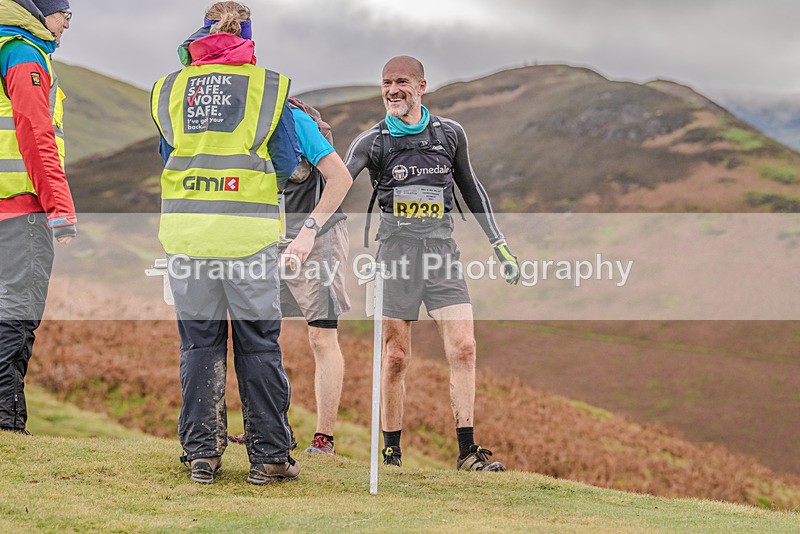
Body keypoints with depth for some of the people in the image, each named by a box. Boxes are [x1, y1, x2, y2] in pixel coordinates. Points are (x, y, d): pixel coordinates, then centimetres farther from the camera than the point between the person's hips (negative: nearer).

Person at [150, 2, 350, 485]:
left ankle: (202, 452, 10)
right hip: (249, 230, -2)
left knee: (199, 341, 10)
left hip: (186, 228, 2)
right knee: (258, 342, 6)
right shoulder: (269, 86, 2)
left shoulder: (170, 88, 9)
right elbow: (288, 164, 7)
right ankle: (269, 455, 8)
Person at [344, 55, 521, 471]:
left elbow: (470, 188, 20)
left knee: (463, 348, -9)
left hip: (442, 250, 2)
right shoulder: (372, 142, 0)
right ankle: (391, 450, 11)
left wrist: (499, 244, 18)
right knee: (396, 358, -1)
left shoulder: (450, 134, 8)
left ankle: (467, 450, -5)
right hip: (396, 251, -2)